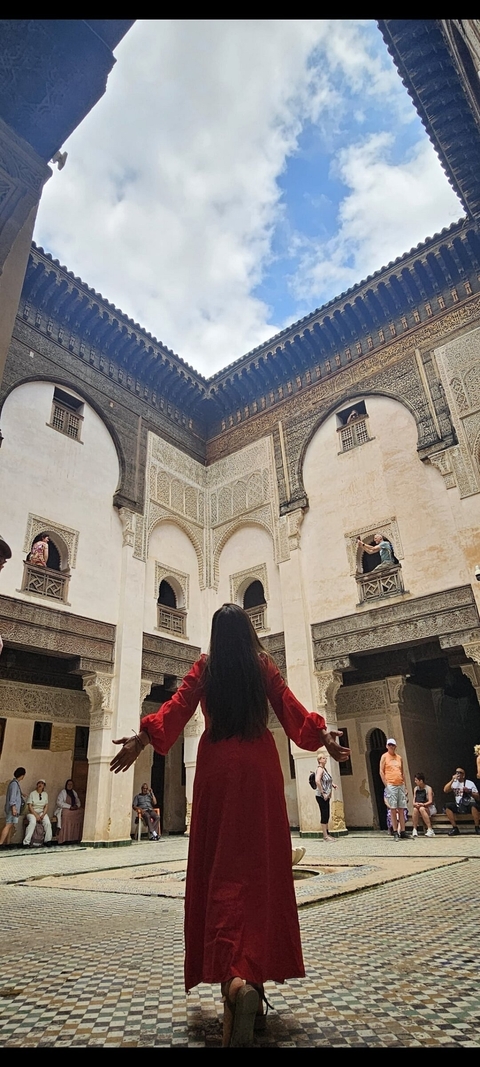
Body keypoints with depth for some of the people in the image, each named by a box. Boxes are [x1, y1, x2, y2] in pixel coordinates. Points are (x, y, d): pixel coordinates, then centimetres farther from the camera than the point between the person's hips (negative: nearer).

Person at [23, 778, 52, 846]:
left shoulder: (45, 794, 10)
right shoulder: (32, 794, -2)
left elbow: (46, 806, 7)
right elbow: (30, 806, -8)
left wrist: (43, 815, -10)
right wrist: (36, 815, -17)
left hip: (42, 812, 3)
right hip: (32, 812, -3)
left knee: (48, 823, -25)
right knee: (32, 822, -35)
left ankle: (48, 840, -11)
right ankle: (26, 842, -27)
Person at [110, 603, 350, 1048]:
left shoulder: (205, 666, 4)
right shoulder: (264, 664, 4)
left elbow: (177, 707, -5)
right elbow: (291, 709, 0)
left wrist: (141, 738, -6)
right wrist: (323, 736, 6)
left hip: (217, 768, 0)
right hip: (259, 766, 0)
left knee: (220, 868, 5)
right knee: (261, 868, 4)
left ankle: (231, 976, -3)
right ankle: (253, 979, 2)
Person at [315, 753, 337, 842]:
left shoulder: (324, 769, 14)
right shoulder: (320, 769, -14)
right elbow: (317, 781, -29)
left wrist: (332, 784, 10)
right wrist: (323, 793, -26)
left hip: (326, 796, 9)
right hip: (321, 796, -9)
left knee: (326, 815, 13)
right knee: (324, 815, -6)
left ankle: (327, 833, 21)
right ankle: (325, 836, -1)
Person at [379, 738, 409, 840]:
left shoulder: (399, 758, 15)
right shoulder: (384, 756, 1)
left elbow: (402, 773, 18)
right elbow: (381, 772, -3)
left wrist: (405, 786, 12)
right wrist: (386, 785, -11)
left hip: (400, 786, 5)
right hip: (391, 786, -4)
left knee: (401, 809, 4)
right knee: (393, 809, -3)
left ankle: (402, 832, 9)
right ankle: (395, 832, 2)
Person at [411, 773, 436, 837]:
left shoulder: (428, 788, -5)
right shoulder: (416, 789, 12)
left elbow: (430, 801, -14)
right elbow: (414, 801, 8)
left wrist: (423, 804, -31)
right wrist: (415, 804, -16)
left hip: (429, 808, -4)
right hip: (418, 807, 4)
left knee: (421, 809, -37)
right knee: (415, 809, -31)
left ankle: (430, 829, -33)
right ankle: (414, 830, -25)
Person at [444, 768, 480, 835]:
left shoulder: (470, 783, 3)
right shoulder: (453, 783, 9)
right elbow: (445, 790, -7)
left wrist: (469, 792, -16)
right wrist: (452, 780, -11)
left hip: (469, 806, -2)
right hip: (458, 807, 3)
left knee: (474, 805, -35)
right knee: (447, 806, -23)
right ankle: (455, 828, -15)